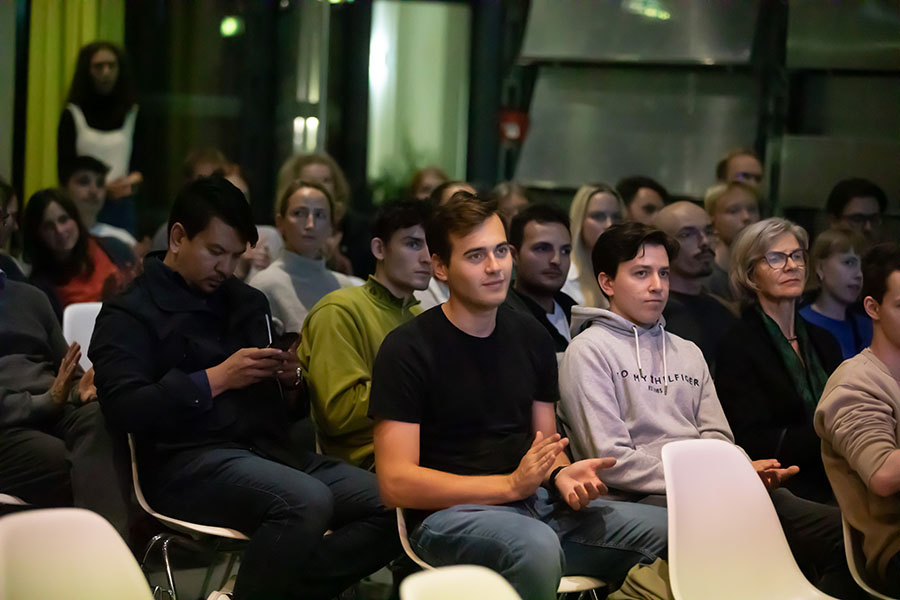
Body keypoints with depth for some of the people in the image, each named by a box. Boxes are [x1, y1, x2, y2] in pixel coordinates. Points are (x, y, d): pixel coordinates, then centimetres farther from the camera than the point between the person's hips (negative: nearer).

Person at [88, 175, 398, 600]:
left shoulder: (246, 302, 23)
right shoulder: (130, 314, 3)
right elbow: (122, 407, -12)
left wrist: (290, 381, 5)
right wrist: (216, 379, -12)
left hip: (269, 450, 7)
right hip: (188, 461, -7)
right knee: (306, 501, -35)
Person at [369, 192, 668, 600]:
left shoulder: (531, 338, 13)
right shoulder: (408, 349, -6)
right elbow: (396, 482, -12)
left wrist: (560, 474, -6)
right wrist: (511, 485, -16)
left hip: (537, 505, 6)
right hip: (448, 514, -5)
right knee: (536, 545, -39)